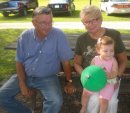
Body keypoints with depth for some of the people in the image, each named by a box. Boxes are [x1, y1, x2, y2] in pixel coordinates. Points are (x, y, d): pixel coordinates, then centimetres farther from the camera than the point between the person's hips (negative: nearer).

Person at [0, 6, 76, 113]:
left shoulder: (58, 35, -17)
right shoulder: (25, 36, -7)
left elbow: (65, 61, -9)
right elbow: (19, 62, 1)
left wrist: (69, 82, -3)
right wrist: (22, 84, -8)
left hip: (48, 78, -3)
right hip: (26, 75, 3)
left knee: (56, 102, -29)